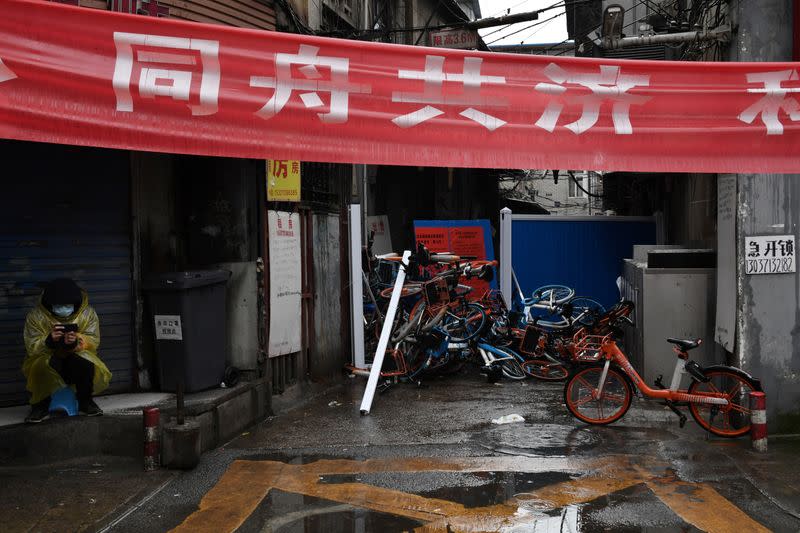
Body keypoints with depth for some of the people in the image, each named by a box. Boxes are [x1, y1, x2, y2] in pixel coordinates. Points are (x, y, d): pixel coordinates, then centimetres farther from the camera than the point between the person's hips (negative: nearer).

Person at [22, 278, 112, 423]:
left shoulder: (88, 313, -7)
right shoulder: (36, 316, -10)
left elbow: (93, 342, -11)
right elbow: (31, 348, -13)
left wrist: (76, 341, -34)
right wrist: (49, 340, -35)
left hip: (77, 357, 1)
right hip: (45, 358, -1)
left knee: (86, 363, -33)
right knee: (42, 365, -35)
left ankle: (85, 401, -5)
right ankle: (41, 404, -9)